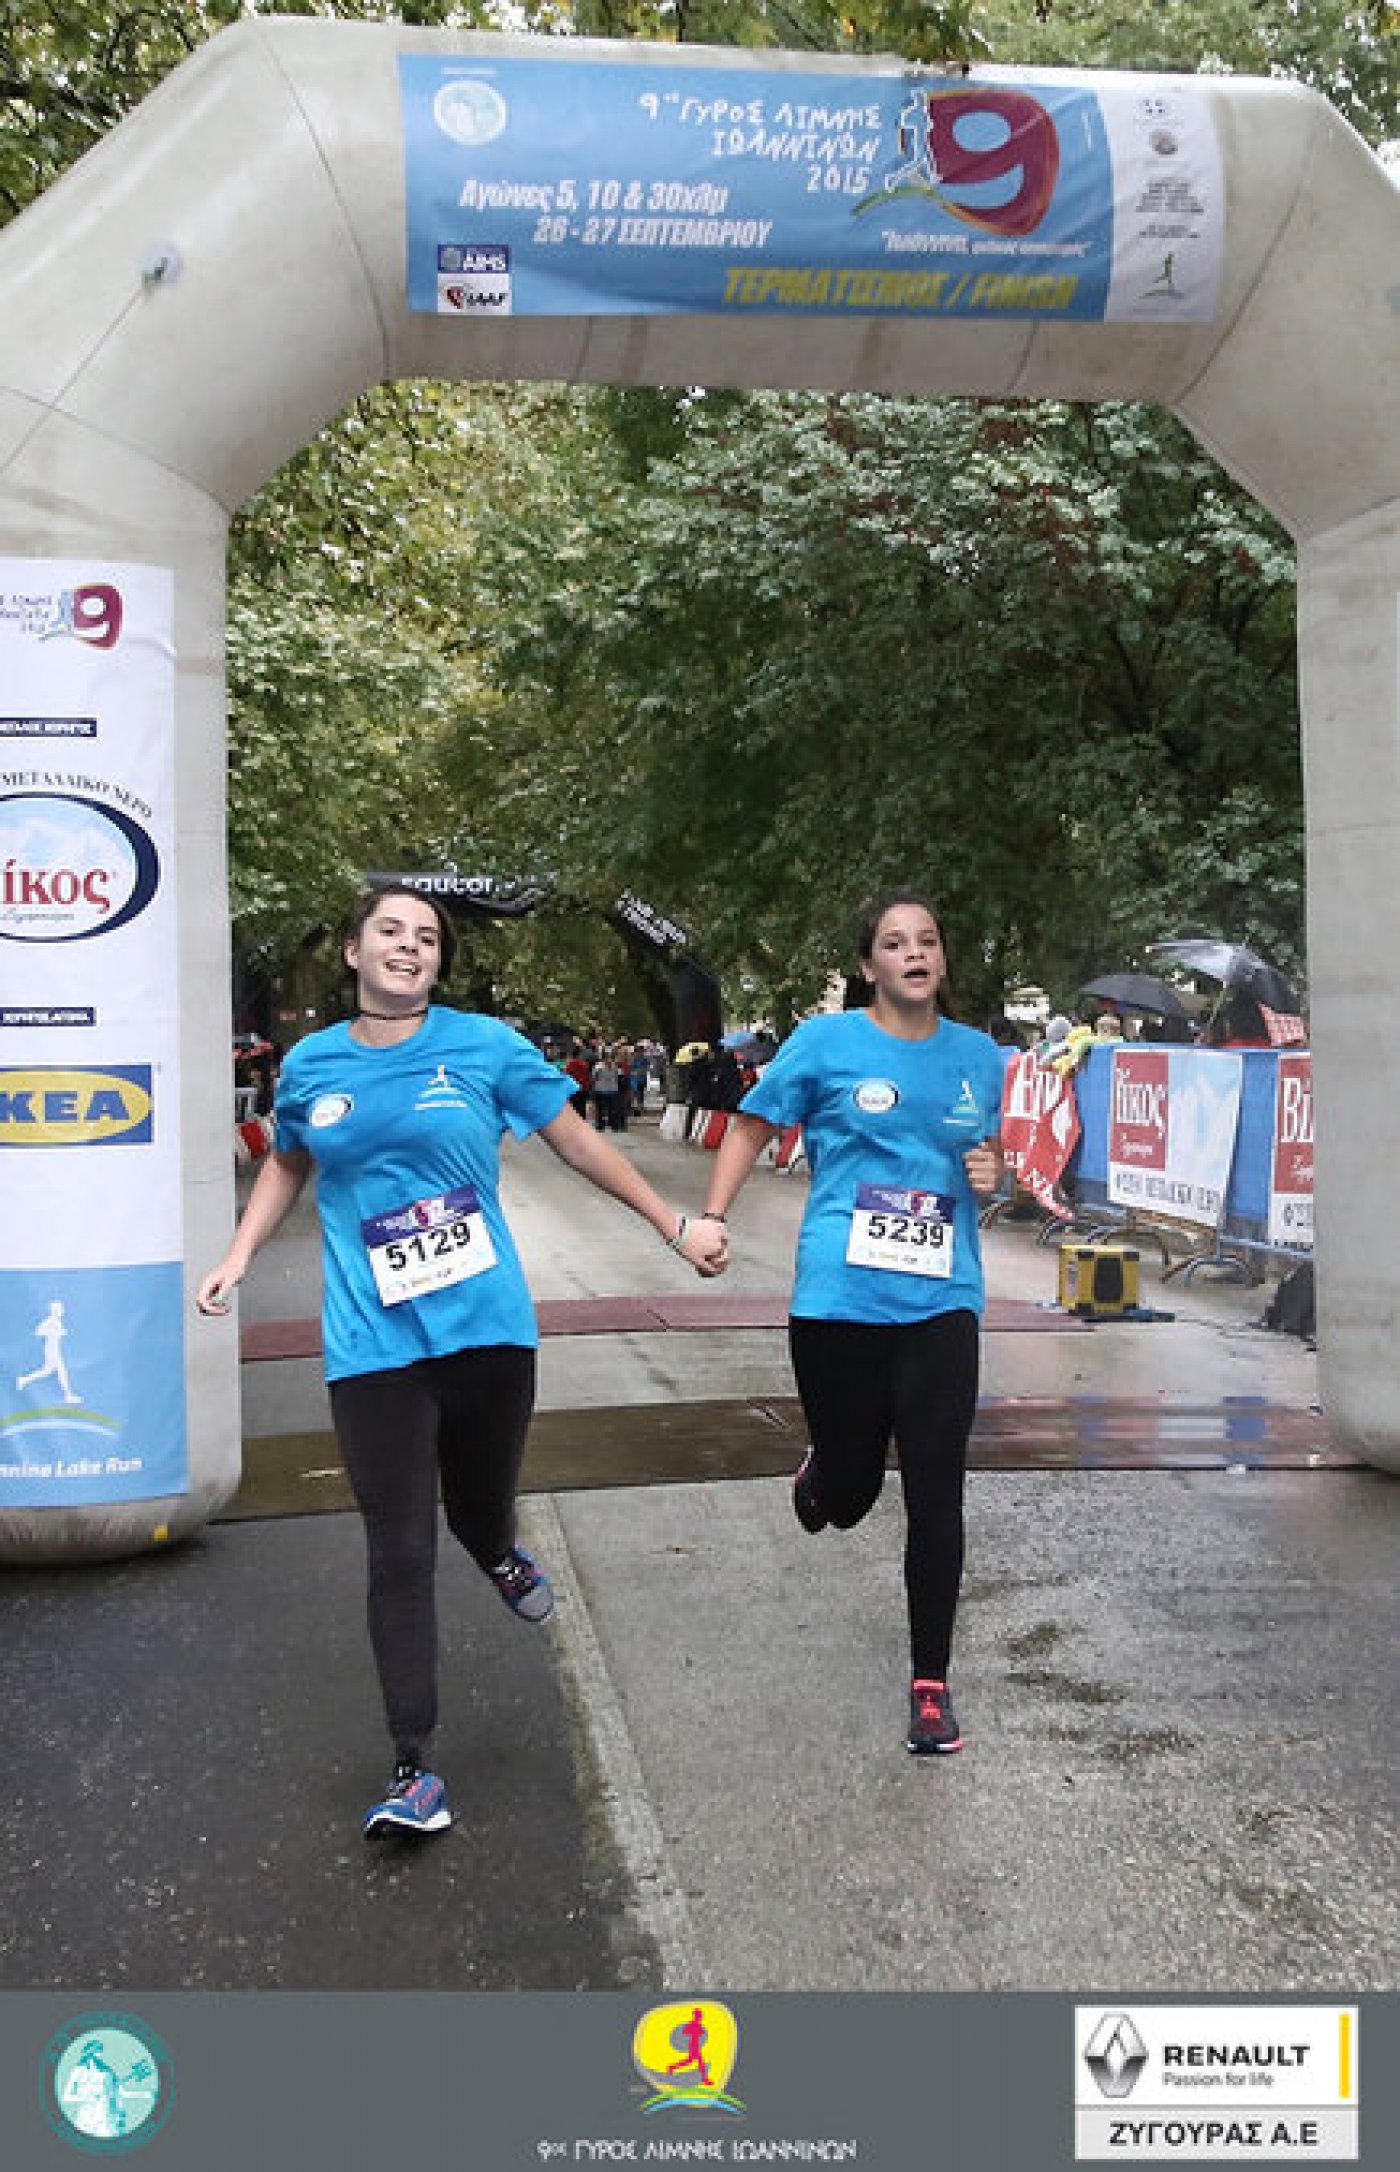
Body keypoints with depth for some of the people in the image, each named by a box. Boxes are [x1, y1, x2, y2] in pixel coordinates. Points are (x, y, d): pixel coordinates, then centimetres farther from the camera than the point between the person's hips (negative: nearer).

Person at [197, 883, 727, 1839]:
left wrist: (677, 1226, 8)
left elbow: (577, 1141, 7)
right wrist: (236, 1260, 13)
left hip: (487, 1328, 0)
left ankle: (502, 1557, 53)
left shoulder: (484, 1045, 0)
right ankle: (412, 1769, 9)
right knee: (399, 1557, -1)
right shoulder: (312, 1066, 6)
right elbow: (288, 1164, 25)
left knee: (479, 1508, 13)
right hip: (375, 1347, 0)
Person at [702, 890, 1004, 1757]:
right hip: (841, 1299, -2)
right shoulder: (827, 1042, -1)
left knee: (936, 1496, -2)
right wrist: (711, 1218, -6)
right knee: (850, 1492, 10)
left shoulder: (977, 1054, 9)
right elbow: (753, 1127, 6)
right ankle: (819, 1477, 50)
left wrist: (991, 1175, -1)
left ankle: (931, 1684, 13)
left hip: (941, 1302, 2)